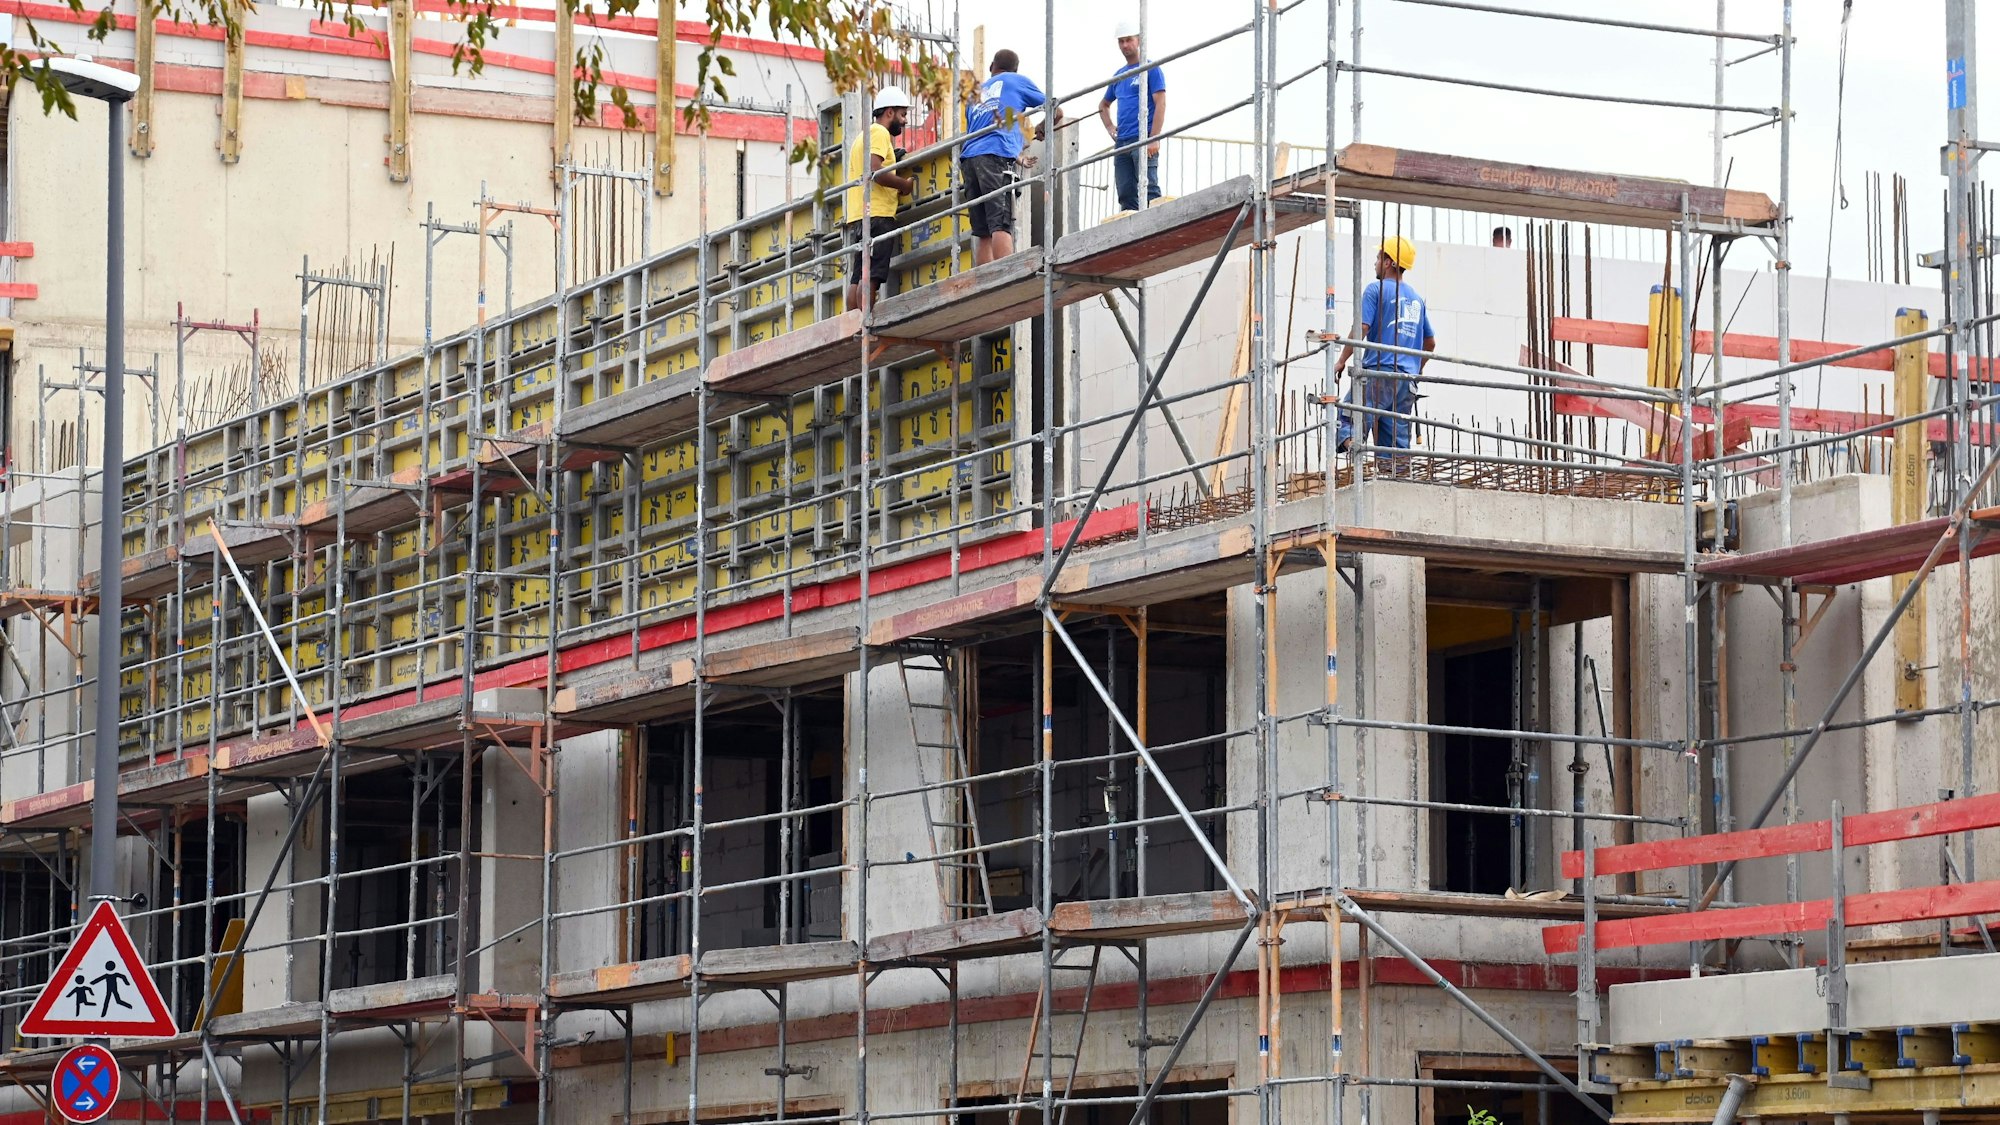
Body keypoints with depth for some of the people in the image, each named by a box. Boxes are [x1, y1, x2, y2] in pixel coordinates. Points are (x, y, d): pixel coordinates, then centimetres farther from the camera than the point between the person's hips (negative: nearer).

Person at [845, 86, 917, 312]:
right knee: (871, 276, -16)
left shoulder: (866, 134, 27)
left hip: (857, 216, 10)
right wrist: (904, 184, -6)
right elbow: (874, 171, -17)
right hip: (876, 213, -10)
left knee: (858, 277, 4)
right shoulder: (879, 133, -3)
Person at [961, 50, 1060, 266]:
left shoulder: (977, 94, 33)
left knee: (983, 233, 2)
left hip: (969, 158, 5)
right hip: (998, 155, -5)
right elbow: (1056, 112, 22)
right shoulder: (1018, 81, 20)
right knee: (1001, 225, -18)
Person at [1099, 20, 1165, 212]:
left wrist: (1154, 139, -18)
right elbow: (1104, 105, 35)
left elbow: (1160, 104, -9)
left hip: (1143, 140, -7)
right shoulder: (1119, 75, 20)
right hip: (1122, 143, 7)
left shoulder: (1151, 69, 0)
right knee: (1126, 195, 3)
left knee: (1149, 191, -14)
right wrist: (1110, 128, 15)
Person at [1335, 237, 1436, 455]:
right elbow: (1430, 342, 24)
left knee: (1348, 419, -9)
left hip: (1378, 372, -6)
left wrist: (1342, 361, -4)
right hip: (1408, 378, 6)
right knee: (1398, 441, 6)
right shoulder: (1417, 298, 19)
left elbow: (1362, 329, -11)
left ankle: (1350, 443, -38)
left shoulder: (1376, 289, -1)